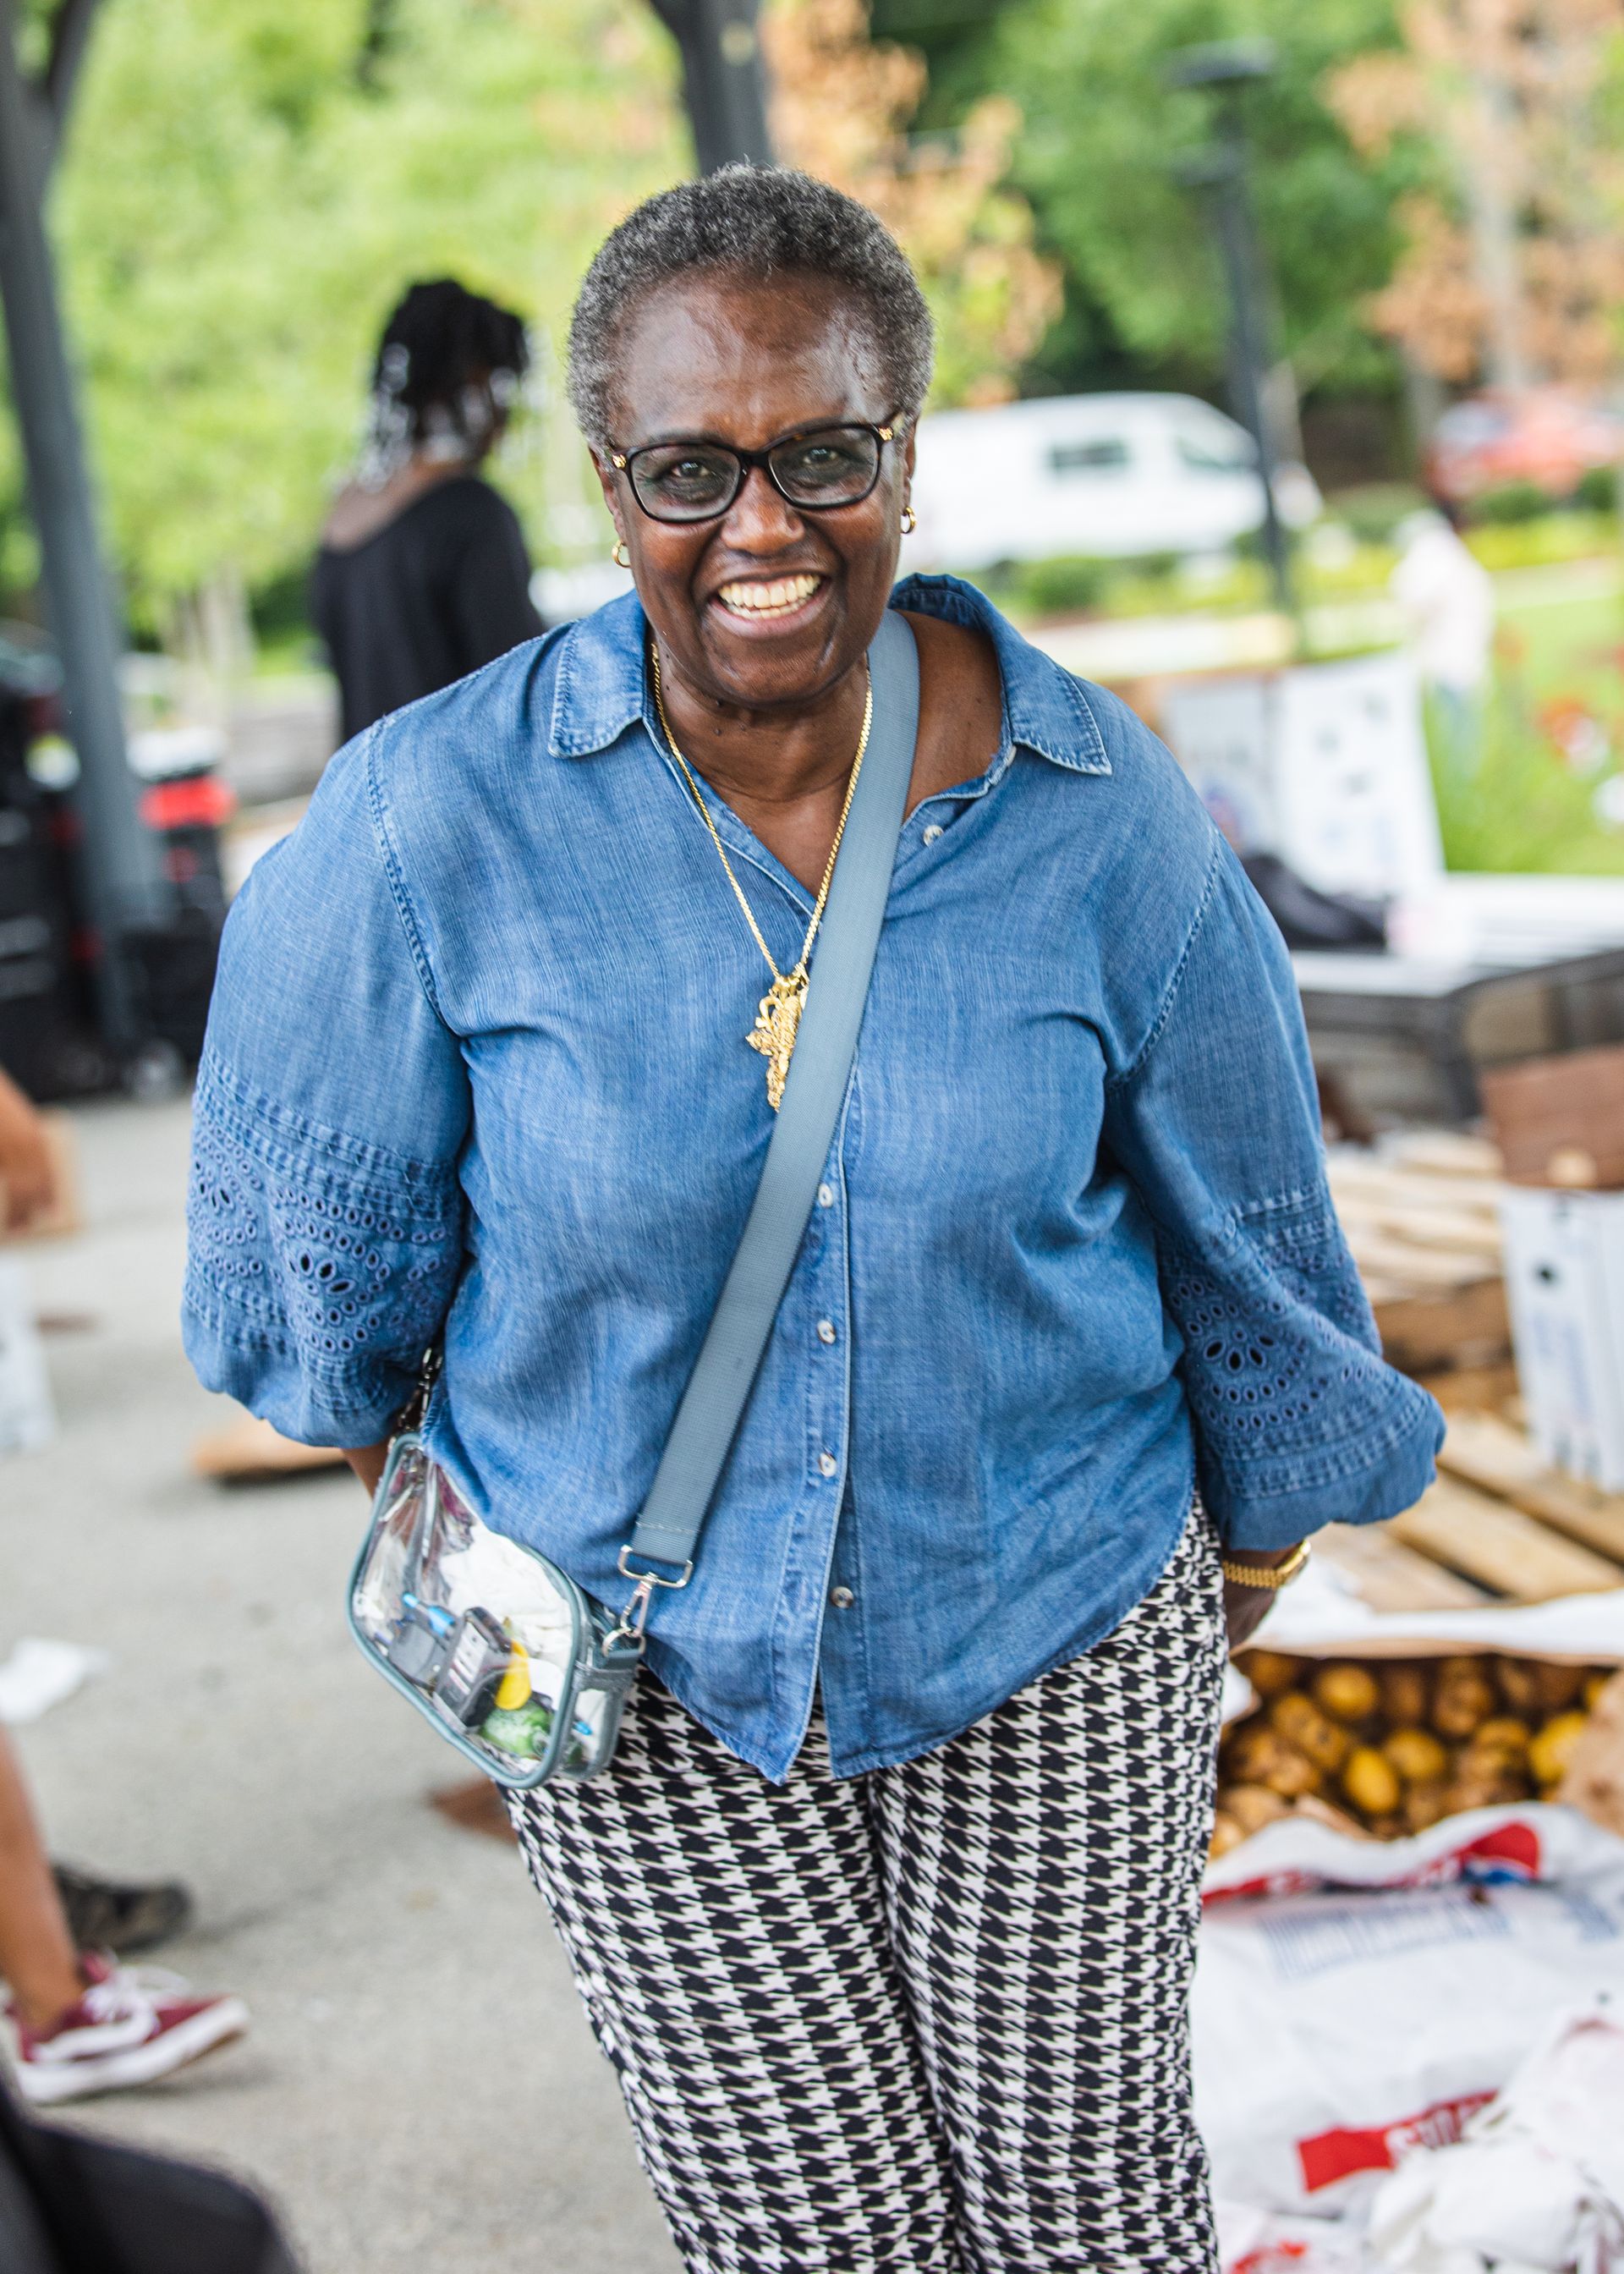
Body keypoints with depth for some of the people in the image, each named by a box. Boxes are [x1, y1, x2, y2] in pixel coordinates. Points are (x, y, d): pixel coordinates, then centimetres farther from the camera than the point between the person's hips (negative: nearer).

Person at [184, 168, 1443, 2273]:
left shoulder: (1096, 811, -11)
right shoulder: (440, 822, -17)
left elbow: (1238, 1211, 5)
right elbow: (326, 1186, 2)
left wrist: (1265, 1512, 15)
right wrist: (370, 1407, 16)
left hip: (1063, 1632, 1)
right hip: (643, 1672, -1)